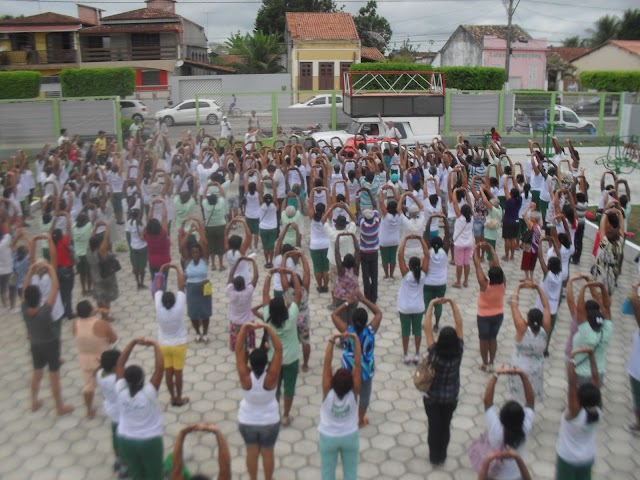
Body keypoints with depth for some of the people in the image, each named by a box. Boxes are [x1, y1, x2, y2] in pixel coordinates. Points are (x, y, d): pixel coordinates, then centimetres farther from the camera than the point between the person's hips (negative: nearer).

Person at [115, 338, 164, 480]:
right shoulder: (149, 393, -25)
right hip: (149, 441, -4)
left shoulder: (121, 391, -15)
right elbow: (160, 367, -27)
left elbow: (120, 363, -8)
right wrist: (155, 345, -19)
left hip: (126, 440, 4)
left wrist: (133, 342, -9)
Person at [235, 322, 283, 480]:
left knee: (251, 452, 22)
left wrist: (244, 327, -33)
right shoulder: (271, 377, -30)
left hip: (247, 421, 1)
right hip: (270, 422, -1)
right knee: (267, 453, 20)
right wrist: (268, 328, -37)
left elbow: (239, 350, -27)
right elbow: (279, 349, -32)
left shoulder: (245, 377, -28)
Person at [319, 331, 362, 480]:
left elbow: (327, 362, -32)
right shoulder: (353, 393, -25)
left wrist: (332, 341, -34)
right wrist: (356, 339, -31)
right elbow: (357, 363, -29)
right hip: (350, 436, 1)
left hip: (328, 437, 0)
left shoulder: (328, 392, -26)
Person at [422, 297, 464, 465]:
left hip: (432, 398, -2)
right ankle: (442, 455, 36)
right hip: (451, 398, 2)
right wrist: (452, 302, -22)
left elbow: (427, 327, -28)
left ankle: (434, 456, 31)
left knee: (434, 426, 16)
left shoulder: (435, 353, -28)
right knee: (446, 425, 21)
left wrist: (431, 304, -24)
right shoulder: (458, 352, -23)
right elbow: (459, 324, -21)